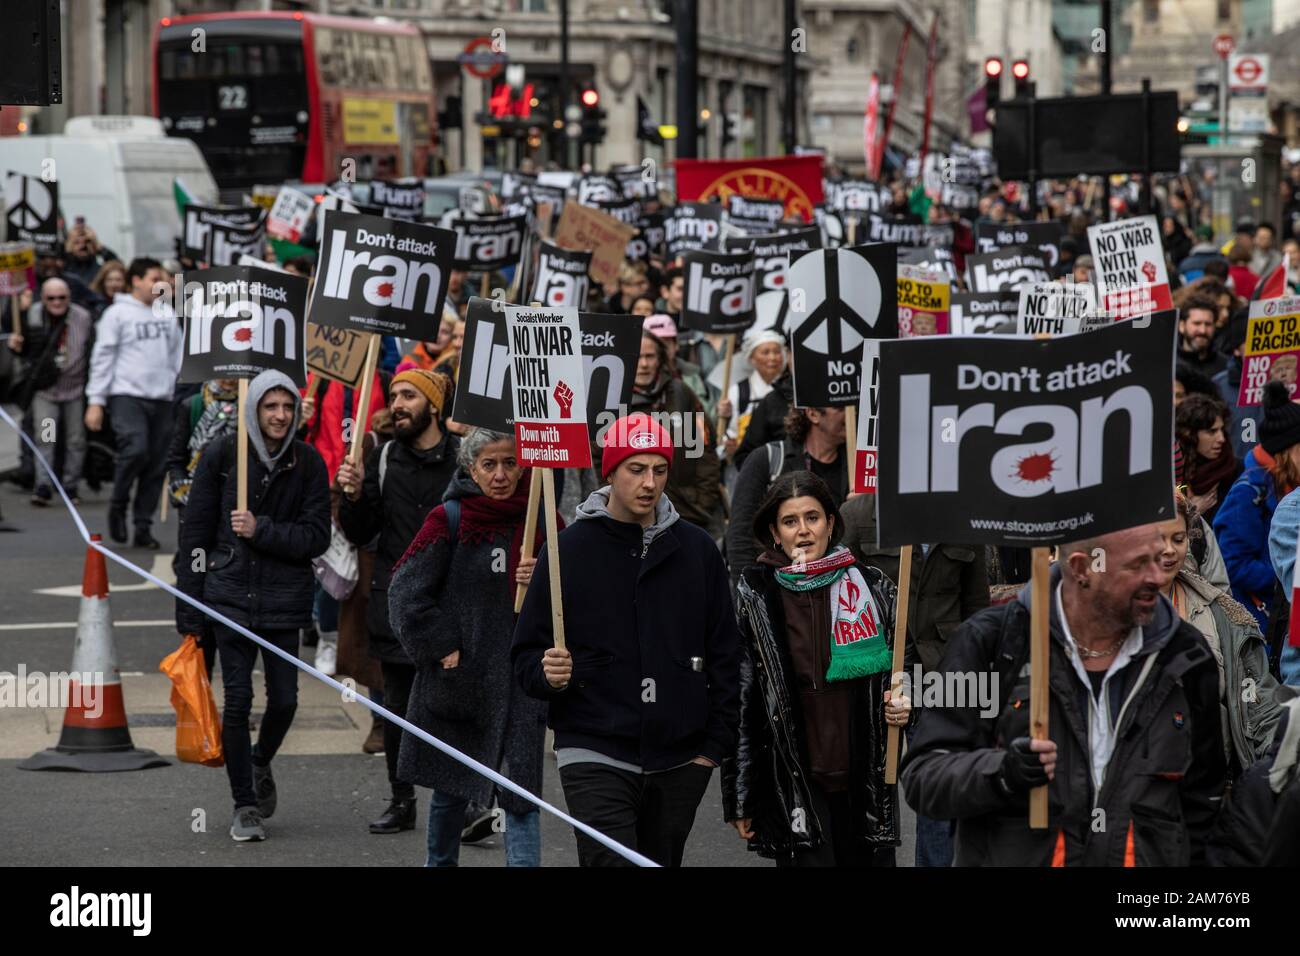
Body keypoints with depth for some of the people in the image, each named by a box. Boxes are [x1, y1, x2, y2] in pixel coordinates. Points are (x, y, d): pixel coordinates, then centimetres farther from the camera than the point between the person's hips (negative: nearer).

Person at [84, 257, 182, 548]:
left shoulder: (167, 314, 14)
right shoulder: (118, 314, 0)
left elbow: (178, 355, 18)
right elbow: (102, 358, -2)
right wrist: (95, 401, -7)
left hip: (162, 398, 5)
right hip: (127, 394, -5)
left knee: (157, 464, 2)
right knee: (135, 450, -22)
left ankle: (143, 526, 10)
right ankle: (118, 507, 1)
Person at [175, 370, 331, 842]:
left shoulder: (308, 462, 1)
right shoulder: (221, 456, -2)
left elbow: (317, 536, -1)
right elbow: (195, 532, 2)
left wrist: (261, 530, -15)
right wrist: (188, 608, 1)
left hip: (284, 597, 1)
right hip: (231, 592, -1)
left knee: (285, 698, 2)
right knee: (238, 699, -6)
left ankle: (261, 764, 35)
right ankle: (244, 806, 5)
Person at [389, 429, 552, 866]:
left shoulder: (542, 520, 3)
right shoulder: (449, 519, -5)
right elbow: (405, 592, -5)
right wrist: (442, 647, -11)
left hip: (522, 678, 1)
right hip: (458, 677, -1)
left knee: (522, 790, -8)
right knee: (451, 784, 12)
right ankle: (440, 861, 32)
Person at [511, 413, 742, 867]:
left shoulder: (696, 549, 8)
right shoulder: (569, 549, 0)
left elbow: (724, 655, 12)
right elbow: (527, 653, 5)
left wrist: (715, 744, 6)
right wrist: (547, 673, -18)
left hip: (679, 763, 3)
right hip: (595, 757, -3)